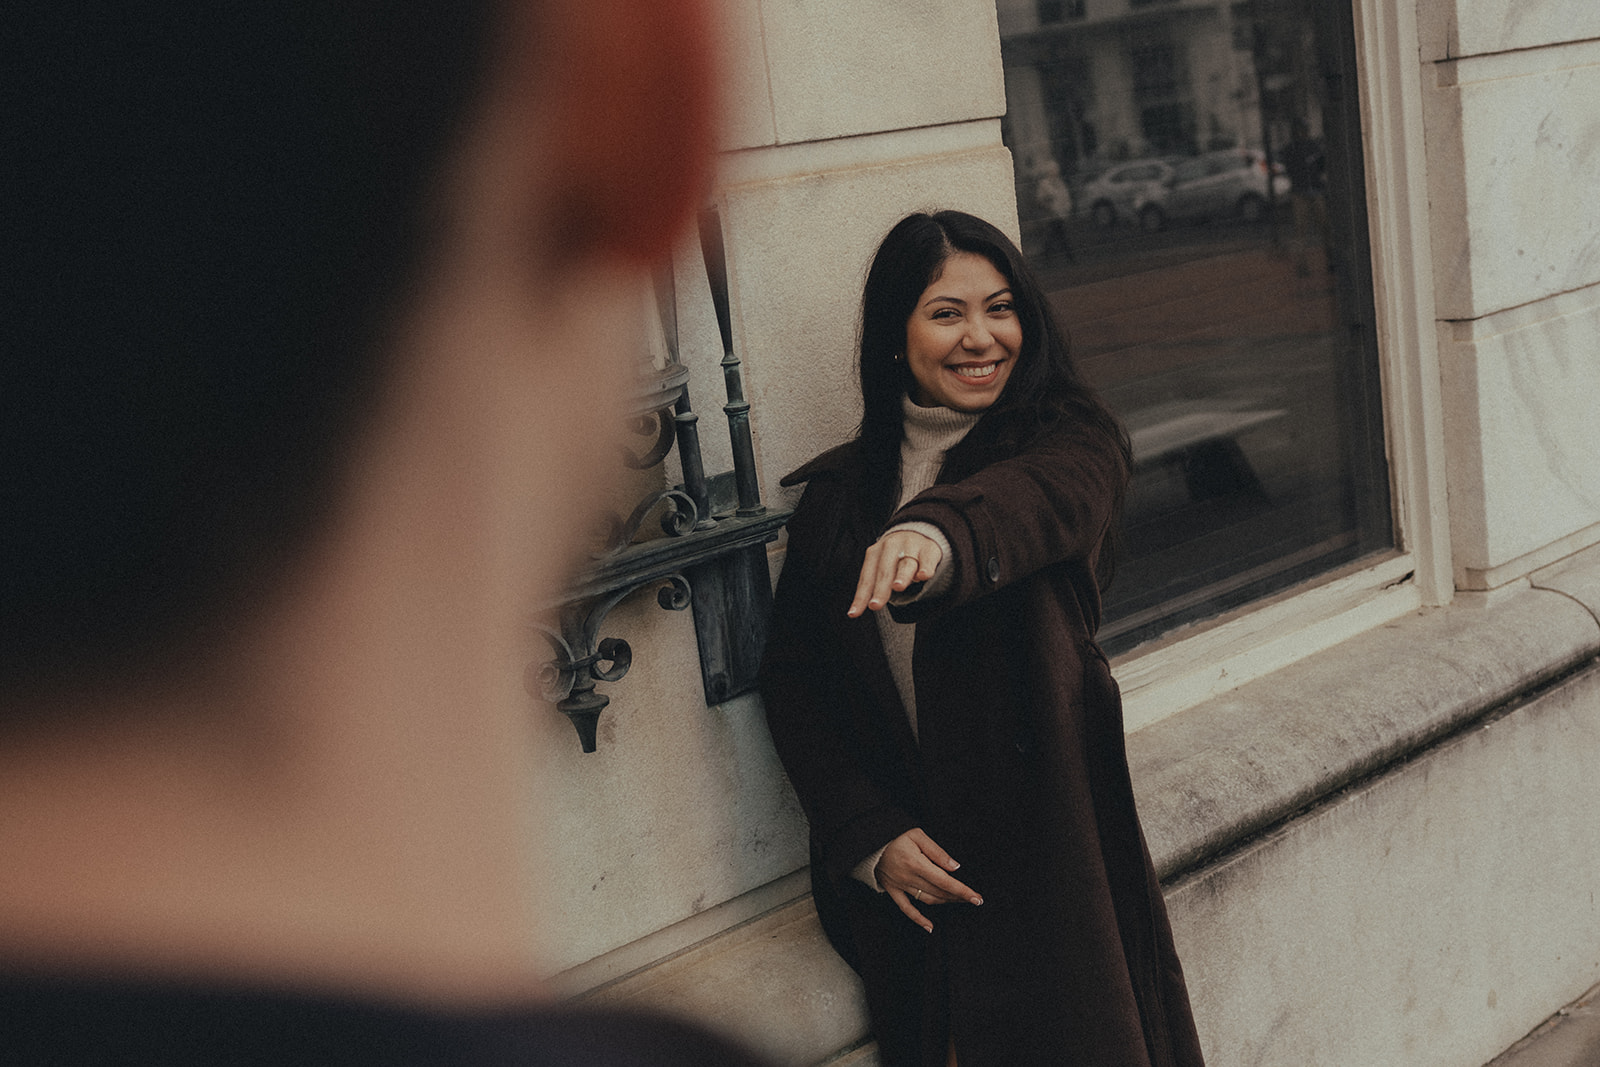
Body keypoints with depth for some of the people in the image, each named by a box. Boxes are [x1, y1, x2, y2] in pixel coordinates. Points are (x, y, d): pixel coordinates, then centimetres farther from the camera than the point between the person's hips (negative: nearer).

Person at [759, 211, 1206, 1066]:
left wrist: (940, 534, -52)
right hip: (908, 871, 2)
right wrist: (870, 837, -9)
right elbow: (792, 681, 4)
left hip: (1049, 846, -2)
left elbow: (1046, 496, -28)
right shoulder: (837, 494, 6)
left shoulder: (1067, 439, -2)